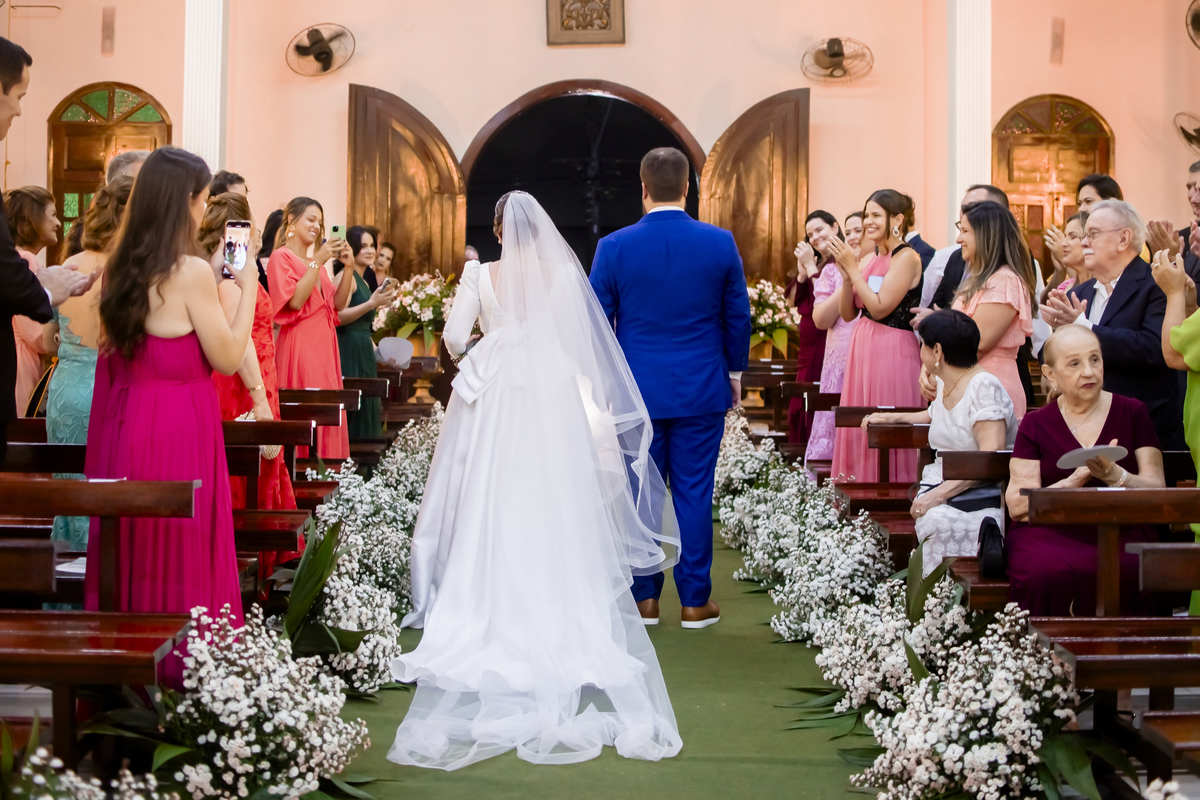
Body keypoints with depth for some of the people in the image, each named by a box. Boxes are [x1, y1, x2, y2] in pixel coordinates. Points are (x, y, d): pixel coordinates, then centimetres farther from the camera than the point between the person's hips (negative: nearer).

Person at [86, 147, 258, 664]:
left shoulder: (121, 268, 6)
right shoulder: (192, 272, -14)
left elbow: (114, 351, 14)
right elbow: (227, 358, -11)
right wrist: (247, 288, -2)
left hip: (125, 422, 7)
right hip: (180, 426, -7)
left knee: (133, 545, 13)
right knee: (182, 548, 3)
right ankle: (182, 662, 11)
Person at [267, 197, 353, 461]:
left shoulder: (316, 262, 20)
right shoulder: (282, 256, -2)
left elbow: (338, 304, 14)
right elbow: (294, 301, -15)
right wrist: (318, 262, -14)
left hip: (324, 345, 8)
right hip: (299, 347, -8)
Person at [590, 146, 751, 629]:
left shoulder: (614, 247, -6)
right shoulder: (720, 244, -4)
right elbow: (738, 317, 4)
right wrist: (735, 373, 18)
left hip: (635, 390, 0)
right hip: (701, 390, 0)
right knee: (694, 494, 5)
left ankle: (644, 599, 14)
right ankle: (695, 601, 11)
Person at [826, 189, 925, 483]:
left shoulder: (906, 258, -10)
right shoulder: (871, 260, 13)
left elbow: (880, 307, -18)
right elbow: (847, 313, 12)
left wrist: (853, 268, -13)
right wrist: (847, 275, -3)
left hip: (892, 351, -8)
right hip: (862, 349, 8)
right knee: (859, 431, 10)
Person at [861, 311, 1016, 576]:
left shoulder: (984, 386, -11)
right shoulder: (945, 384, 16)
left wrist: (940, 493, -27)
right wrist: (892, 417, 46)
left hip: (982, 496, -7)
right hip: (942, 487, 7)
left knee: (939, 519, -36)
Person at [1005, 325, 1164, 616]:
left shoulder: (1132, 412, 12)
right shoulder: (1035, 424, 11)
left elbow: (1157, 492, 4)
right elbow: (1018, 507, 0)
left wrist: (1113, 474, -15)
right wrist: (1079, 477, -10)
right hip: (1047, 534, 0)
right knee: (1051, 573, -34)